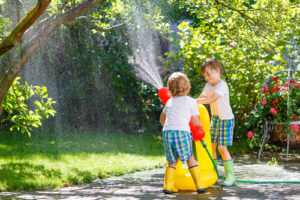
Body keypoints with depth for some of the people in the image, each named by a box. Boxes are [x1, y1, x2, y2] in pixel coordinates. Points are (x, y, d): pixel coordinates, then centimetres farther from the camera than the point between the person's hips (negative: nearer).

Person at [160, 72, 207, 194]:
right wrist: (201, 128, 33)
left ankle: (168, 186, 6)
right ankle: (199, 185, 9)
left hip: (167, 132, 4)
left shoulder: (169, 102, 23)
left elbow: (162, 118, 39)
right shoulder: (191, 101, 10)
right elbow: (196, 122, 12)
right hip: (182, 132, -4)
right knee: (190, 159, 8)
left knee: (172, 161, 14)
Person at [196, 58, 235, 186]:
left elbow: (212, 99, -35)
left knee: (222, 147, -10)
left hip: (226, 119, -8)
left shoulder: (222, 85, -21)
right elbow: (201, 98, 9)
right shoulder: (208, 86, 6)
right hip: (215, 118, 8)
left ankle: (230, 176, -1)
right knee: (210, 146, 6)